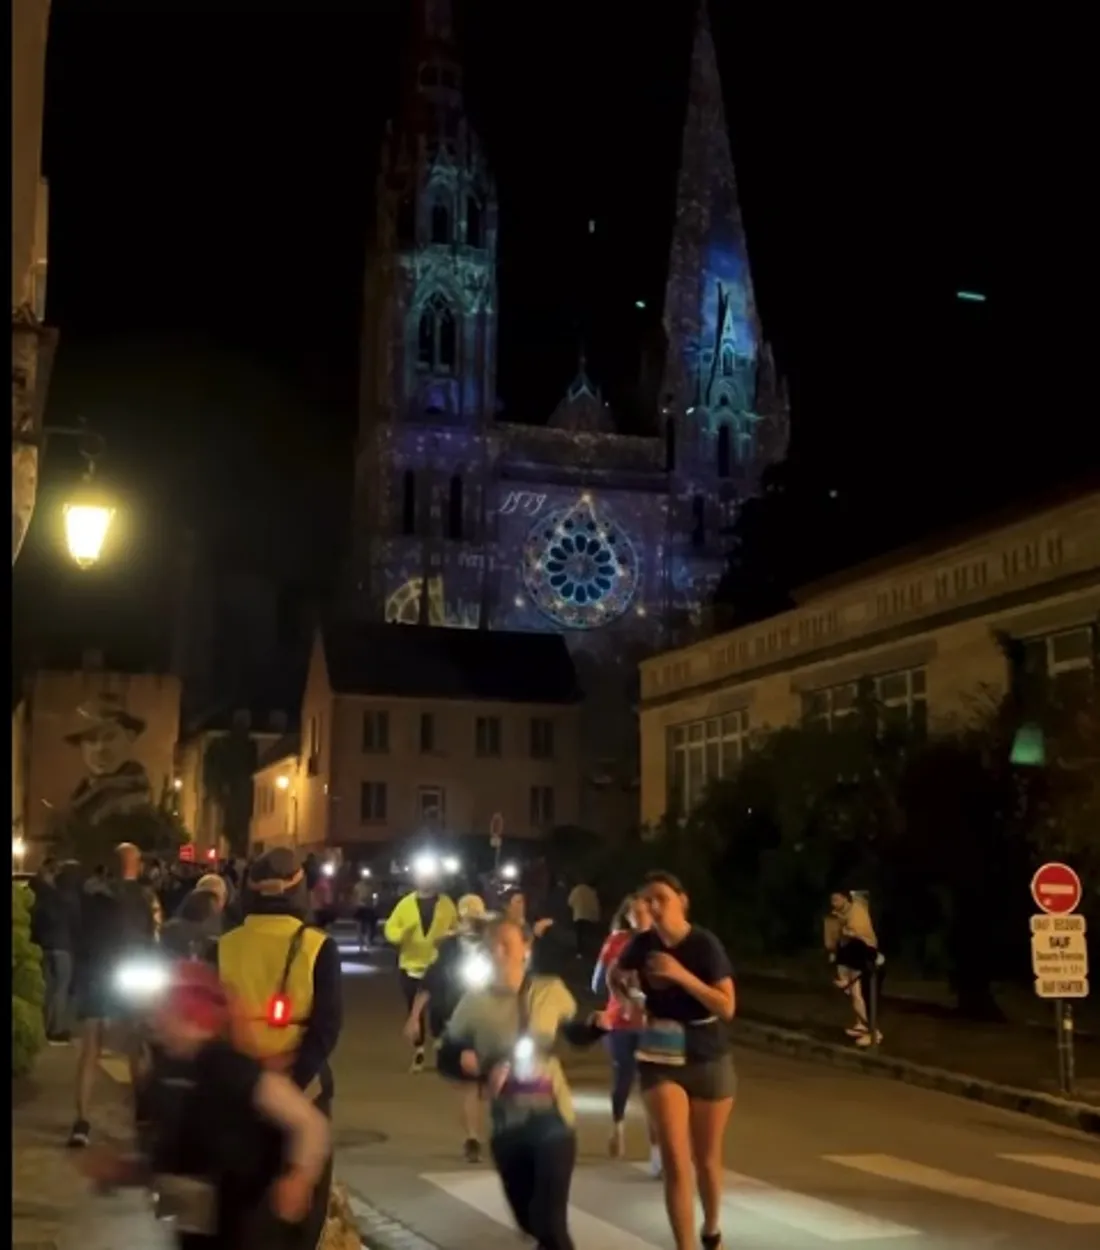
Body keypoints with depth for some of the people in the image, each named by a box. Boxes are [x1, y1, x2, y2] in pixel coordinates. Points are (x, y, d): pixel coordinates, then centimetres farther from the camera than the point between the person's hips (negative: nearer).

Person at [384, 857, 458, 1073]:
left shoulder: (446, 903, 1)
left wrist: (448, 937, -16)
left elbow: (456, 929, 6)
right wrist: (400, 935, -21)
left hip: (439, 968, -1)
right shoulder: (406, 903, 1)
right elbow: (390, 928, 1)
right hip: (411, 967, 1)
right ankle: (419, 1053, 21)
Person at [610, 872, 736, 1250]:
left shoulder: (705, 944, -15)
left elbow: (727, 1008, -20)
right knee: (675, 1163, -10)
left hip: (709, 1061, -1)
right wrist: (629, 999, -5)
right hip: (659, 1060, 1)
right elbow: (614, 976, 15)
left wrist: (682, 975, -28)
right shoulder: (643, 943, -6)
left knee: (706, 1159, 15)